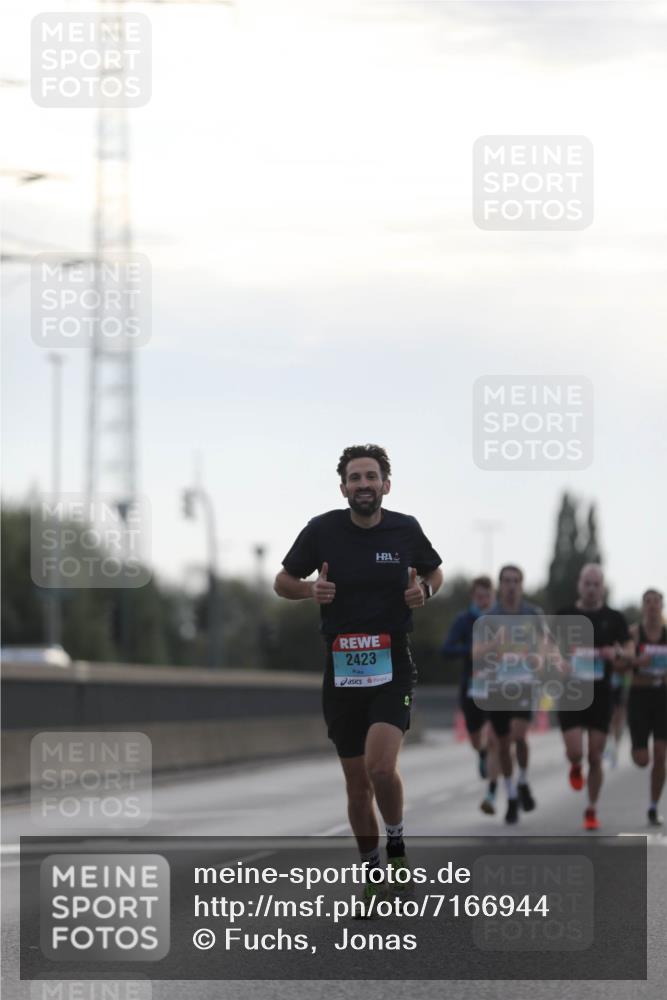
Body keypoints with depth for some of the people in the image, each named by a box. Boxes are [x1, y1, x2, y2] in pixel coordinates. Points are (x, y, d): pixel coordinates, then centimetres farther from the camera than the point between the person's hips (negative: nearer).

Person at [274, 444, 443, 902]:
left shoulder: (406, 529, 0)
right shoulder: (323, 530, -1)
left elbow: (436, 572, 18)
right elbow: (283, 580, 9)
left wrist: (425, 590, -5)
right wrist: (310, 589, -13)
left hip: (393, 668, -2)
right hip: (341, 671, 2)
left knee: (381, 767, -22)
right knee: (357, 783, 7)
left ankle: (397, 844, 5)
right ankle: (373, 872, 24)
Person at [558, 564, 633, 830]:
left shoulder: (614, 618, 3)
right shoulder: (564, 616, 3)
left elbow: (630, 653, 4)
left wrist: (618, 653, -19)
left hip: (601, 695, 1)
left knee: (595, 757, 1)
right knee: (575, 752, -12)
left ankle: (592, 811, 13)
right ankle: (575, 768, 26)